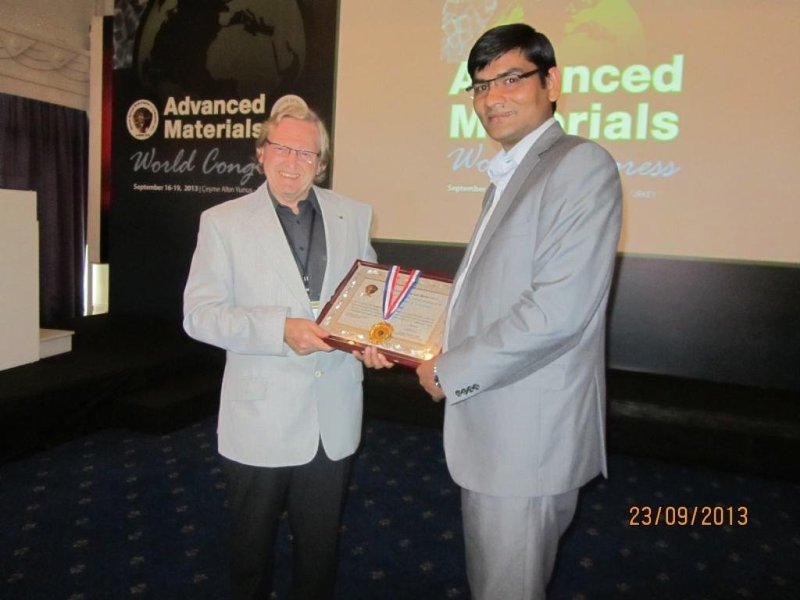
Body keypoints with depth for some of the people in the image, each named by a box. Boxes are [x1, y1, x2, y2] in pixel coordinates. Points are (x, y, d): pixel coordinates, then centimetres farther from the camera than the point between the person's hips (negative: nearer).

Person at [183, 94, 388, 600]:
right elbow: (200, 313, -9)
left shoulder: (354, 216, 5)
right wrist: (281, 330, -22)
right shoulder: (224, 221, -3)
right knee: (253, 543, 19)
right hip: (261, 420, -2)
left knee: (321, 543, 19)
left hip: (334, 419, 2)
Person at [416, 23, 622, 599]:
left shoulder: (581, 164, -15)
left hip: (529, 433, -9)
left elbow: (557, 310, -24)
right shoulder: (509, 175, 14)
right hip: (490, 425, 9)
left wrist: (451, 371, -15)